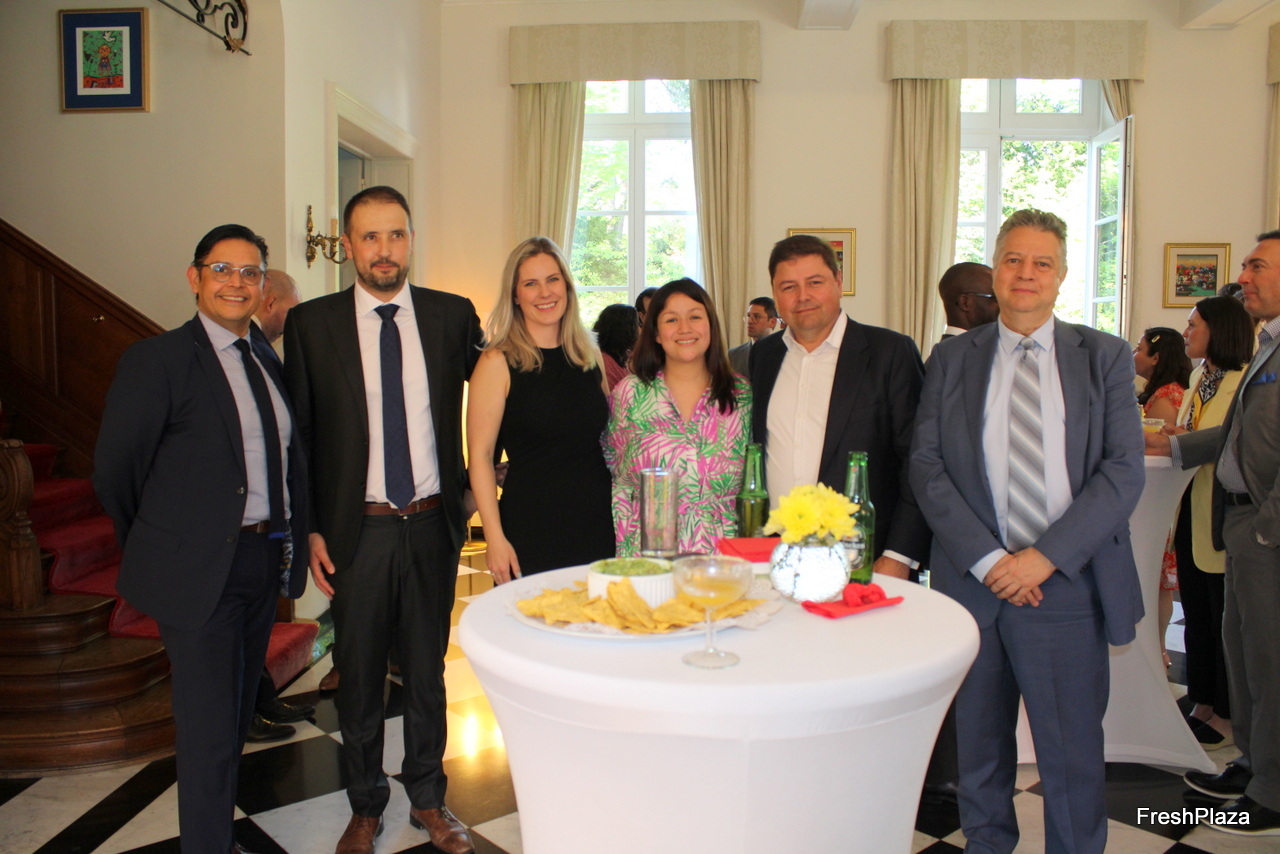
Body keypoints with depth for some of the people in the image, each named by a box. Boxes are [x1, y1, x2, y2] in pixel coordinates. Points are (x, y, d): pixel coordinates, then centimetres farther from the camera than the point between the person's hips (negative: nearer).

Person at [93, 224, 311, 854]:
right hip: (199, 567, -6)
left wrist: (290, 542, 3)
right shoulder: (157, 360, -11)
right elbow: (113, 472, -7)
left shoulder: (268, 358, 8)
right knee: (209, 727, 3)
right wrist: (157, 549, 4)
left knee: (239, 714, 21)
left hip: (264, 561, 6)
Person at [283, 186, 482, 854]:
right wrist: (310, 529, -4)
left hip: (432, 524, 1)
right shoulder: (310, 323, -3)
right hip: (355, 530, -1)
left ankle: (428, 799, 35)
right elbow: (297, 434, 0)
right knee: (358, 674, 14)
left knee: (427, 669, 15)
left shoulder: (453, 315, -1)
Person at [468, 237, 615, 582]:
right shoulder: (498, 362, -6)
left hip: (597, 526, 5)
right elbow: (479, 455, -8)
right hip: (530, 530, -4)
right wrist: (494, 538, -14)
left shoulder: (589, 356, 9)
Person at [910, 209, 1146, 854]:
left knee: (1072, 751, 5)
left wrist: (1047, 555, -13)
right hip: (973, 580, 1)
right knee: (979, 745, 13)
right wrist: (986, 558, -11)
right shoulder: (951, 359, 6)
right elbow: (925, 465, -1)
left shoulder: (1105, 357, 5)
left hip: (1068, 583, -1)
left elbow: (1124, 470, -3)